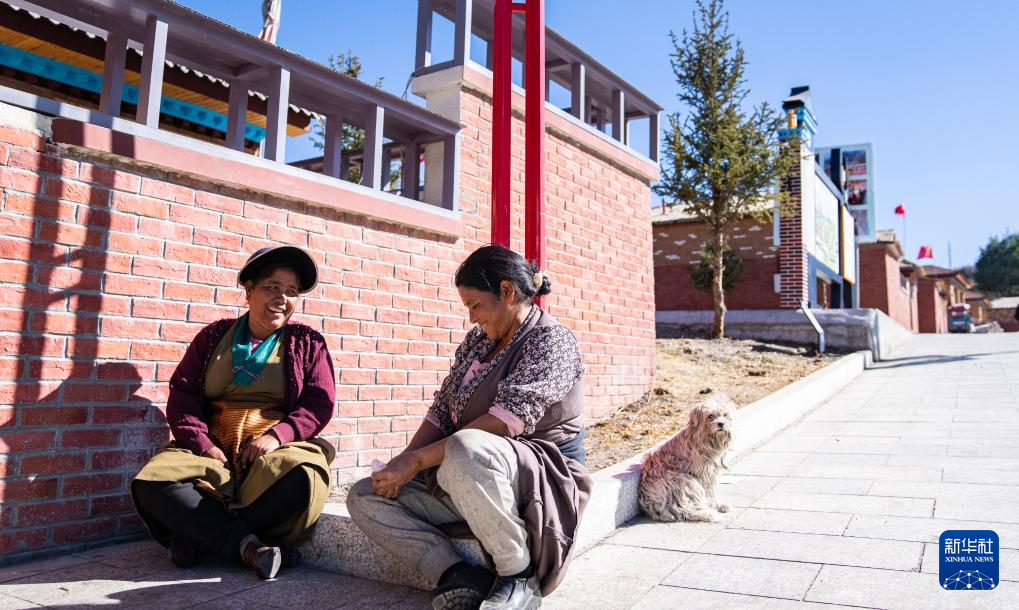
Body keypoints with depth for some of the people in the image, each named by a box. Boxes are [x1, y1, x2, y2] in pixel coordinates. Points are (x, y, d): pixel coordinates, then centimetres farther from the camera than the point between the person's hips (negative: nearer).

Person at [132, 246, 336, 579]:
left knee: (301, 480, -36)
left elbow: (320, 403, 2)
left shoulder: (307, 343, 10)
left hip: (277, 449, -2)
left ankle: (204, 536, -18)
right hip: (212, 449, 2)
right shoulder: (214, 336, 14)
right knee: (151, 485, -26)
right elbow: (182, 394, 8)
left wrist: (277, 434, -15)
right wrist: (203, 444, -9)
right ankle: (247, 544, -24)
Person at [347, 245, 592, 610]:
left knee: (466, 449, -40)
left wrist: (419, 459, -24)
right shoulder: (477, 340, 13)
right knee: (364, 497, -3)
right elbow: (442, 409, 10)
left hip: (543, 478, -8)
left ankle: (520, 576, -20)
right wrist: (402, 463, -8)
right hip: (461, 478, 8)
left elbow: (507, 419, -24)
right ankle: (460, 578, -18)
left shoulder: (552, 341, -11)